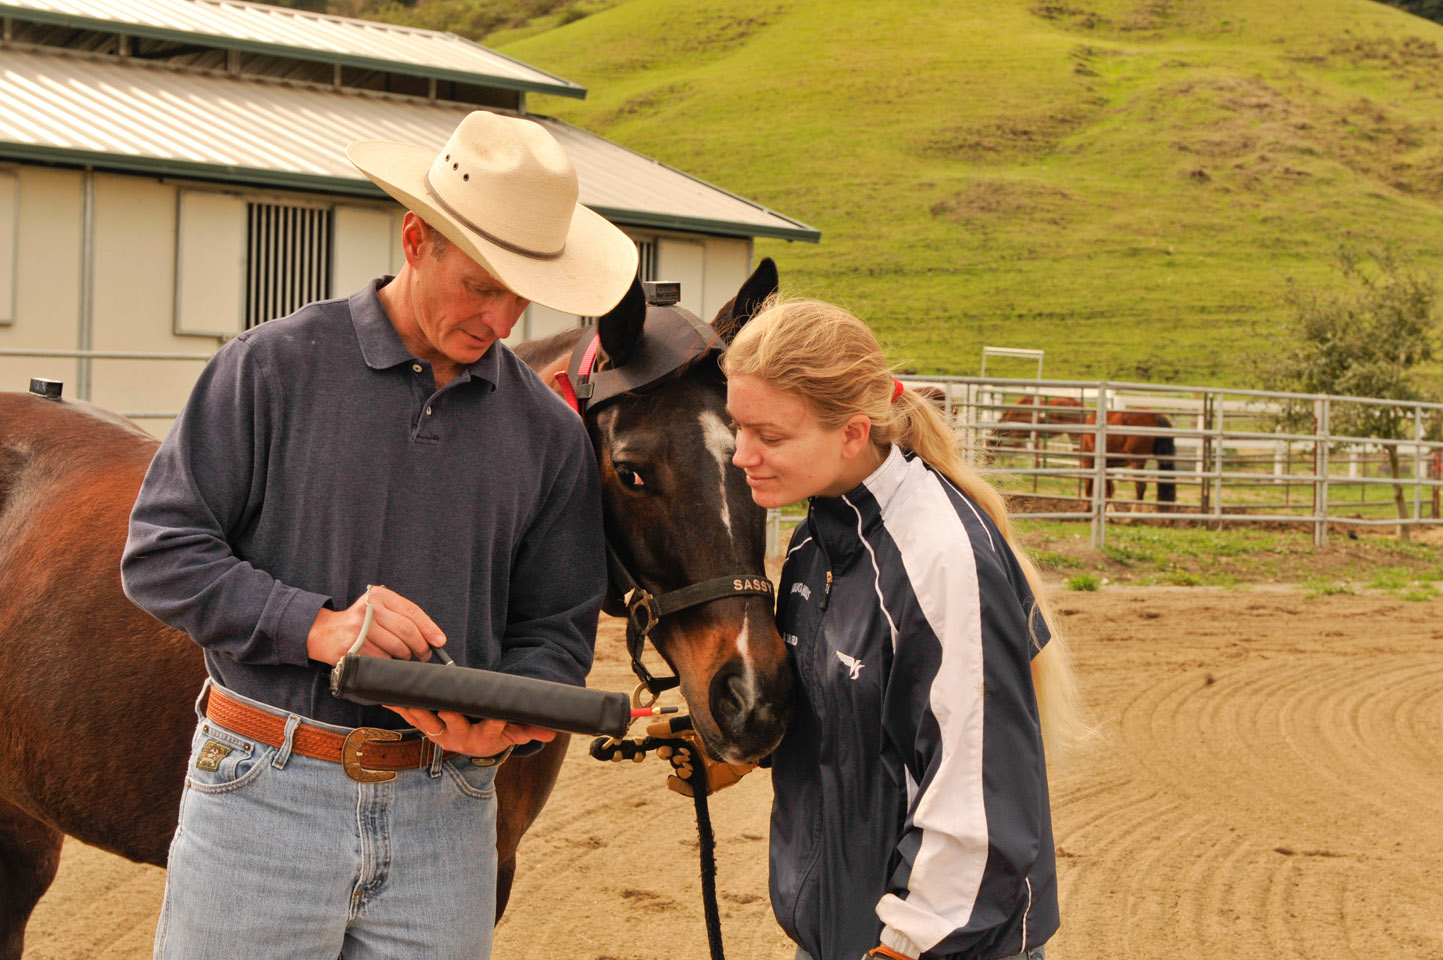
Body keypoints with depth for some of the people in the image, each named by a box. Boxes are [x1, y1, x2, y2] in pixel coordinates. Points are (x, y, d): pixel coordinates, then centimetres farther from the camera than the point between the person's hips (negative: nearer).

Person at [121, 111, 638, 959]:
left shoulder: (548, 430, 6)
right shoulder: (275, 367, -3)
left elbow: (557, 628, 10)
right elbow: (160, 555, -5)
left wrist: (507, 718, -12)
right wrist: (313, 625, -18)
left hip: (444, 811, 3)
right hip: (268, 795, -2)